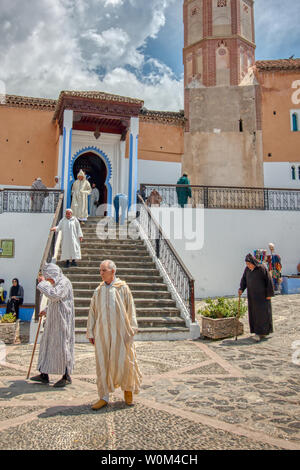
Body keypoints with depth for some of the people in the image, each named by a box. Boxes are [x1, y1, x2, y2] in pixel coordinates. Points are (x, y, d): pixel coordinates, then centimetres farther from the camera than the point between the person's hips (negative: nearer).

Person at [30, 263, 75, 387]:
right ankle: (44, 375, 22)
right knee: (47, 344, 12)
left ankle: (66, 376, 9)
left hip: (62, 322, -10)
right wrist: (46, 310, 26)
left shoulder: (64, 283, -16)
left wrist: (42, 283, -23)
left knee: (61, 346, -3)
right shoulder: (56, 283, 14)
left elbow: (53, 295, -32)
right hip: (53, 321, 10)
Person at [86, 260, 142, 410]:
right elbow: (92, 312, 11)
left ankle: (128, 388, 28)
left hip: (120, 331, -3)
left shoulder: (123, 288, -3)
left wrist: (131, 329, -5)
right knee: (102, 364, 5)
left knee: (123, 361, 2)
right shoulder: (98, 291, 6)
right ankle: (104, 397, 17)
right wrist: (90, 332, 9)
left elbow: (130, 310, -1)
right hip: (102, 333, 3)